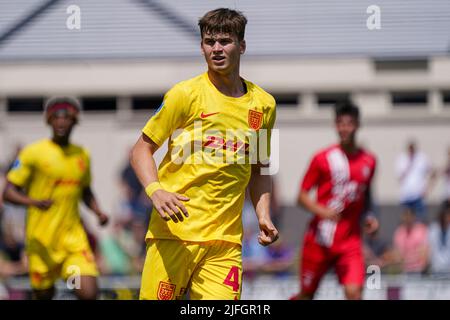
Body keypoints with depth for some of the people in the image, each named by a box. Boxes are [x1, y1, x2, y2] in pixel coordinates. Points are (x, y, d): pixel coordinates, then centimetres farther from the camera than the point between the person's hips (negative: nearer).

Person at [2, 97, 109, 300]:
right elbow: (8, 193, -7)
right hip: (41, 238, -3)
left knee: (89, 293, -16)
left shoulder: (82, 155, 11)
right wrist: (34, 202, -26)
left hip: (73, 237, 3)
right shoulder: (33, 153, -5)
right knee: (44, 295, 7)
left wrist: (98, 212, 8)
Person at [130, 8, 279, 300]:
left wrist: (264, 216, 9)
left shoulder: (263, 104, 12)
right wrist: (156, 191, -15)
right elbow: (141, 150, 3)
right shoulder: (185, 94, -1)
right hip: (175, 230, -3)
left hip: (226, 238, 3)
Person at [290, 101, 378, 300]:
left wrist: (369, 216, 3)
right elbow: (302, 196, -4)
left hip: (350, 241, 2)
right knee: (306, 296, 9)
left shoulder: (368, 162, 5)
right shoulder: (322, 159, -5)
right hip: (319, 239, -2)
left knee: (354, 292, -17)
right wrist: (322, 211, -22)